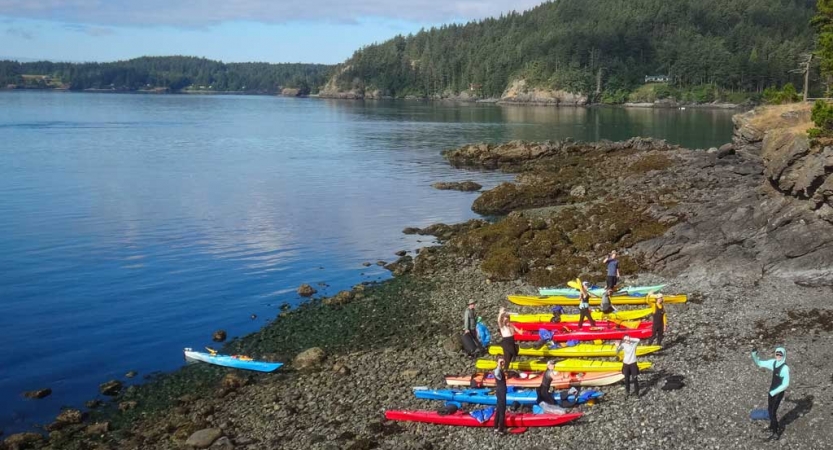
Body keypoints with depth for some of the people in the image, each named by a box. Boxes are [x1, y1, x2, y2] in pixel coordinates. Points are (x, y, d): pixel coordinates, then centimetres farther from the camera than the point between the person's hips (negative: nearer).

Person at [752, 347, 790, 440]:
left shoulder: (785, 368, -25)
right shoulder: (773, 362, -4)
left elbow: (785, 384, -24)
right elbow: (759, 363, 6)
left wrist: (773, 392, -22)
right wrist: (754, 354, -11)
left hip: (779, 393, -7)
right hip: (772, 390, 8)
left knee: (773, 412, -4)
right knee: (769, 409, 22)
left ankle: (776, 433, 11)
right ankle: (773, 426, 45)